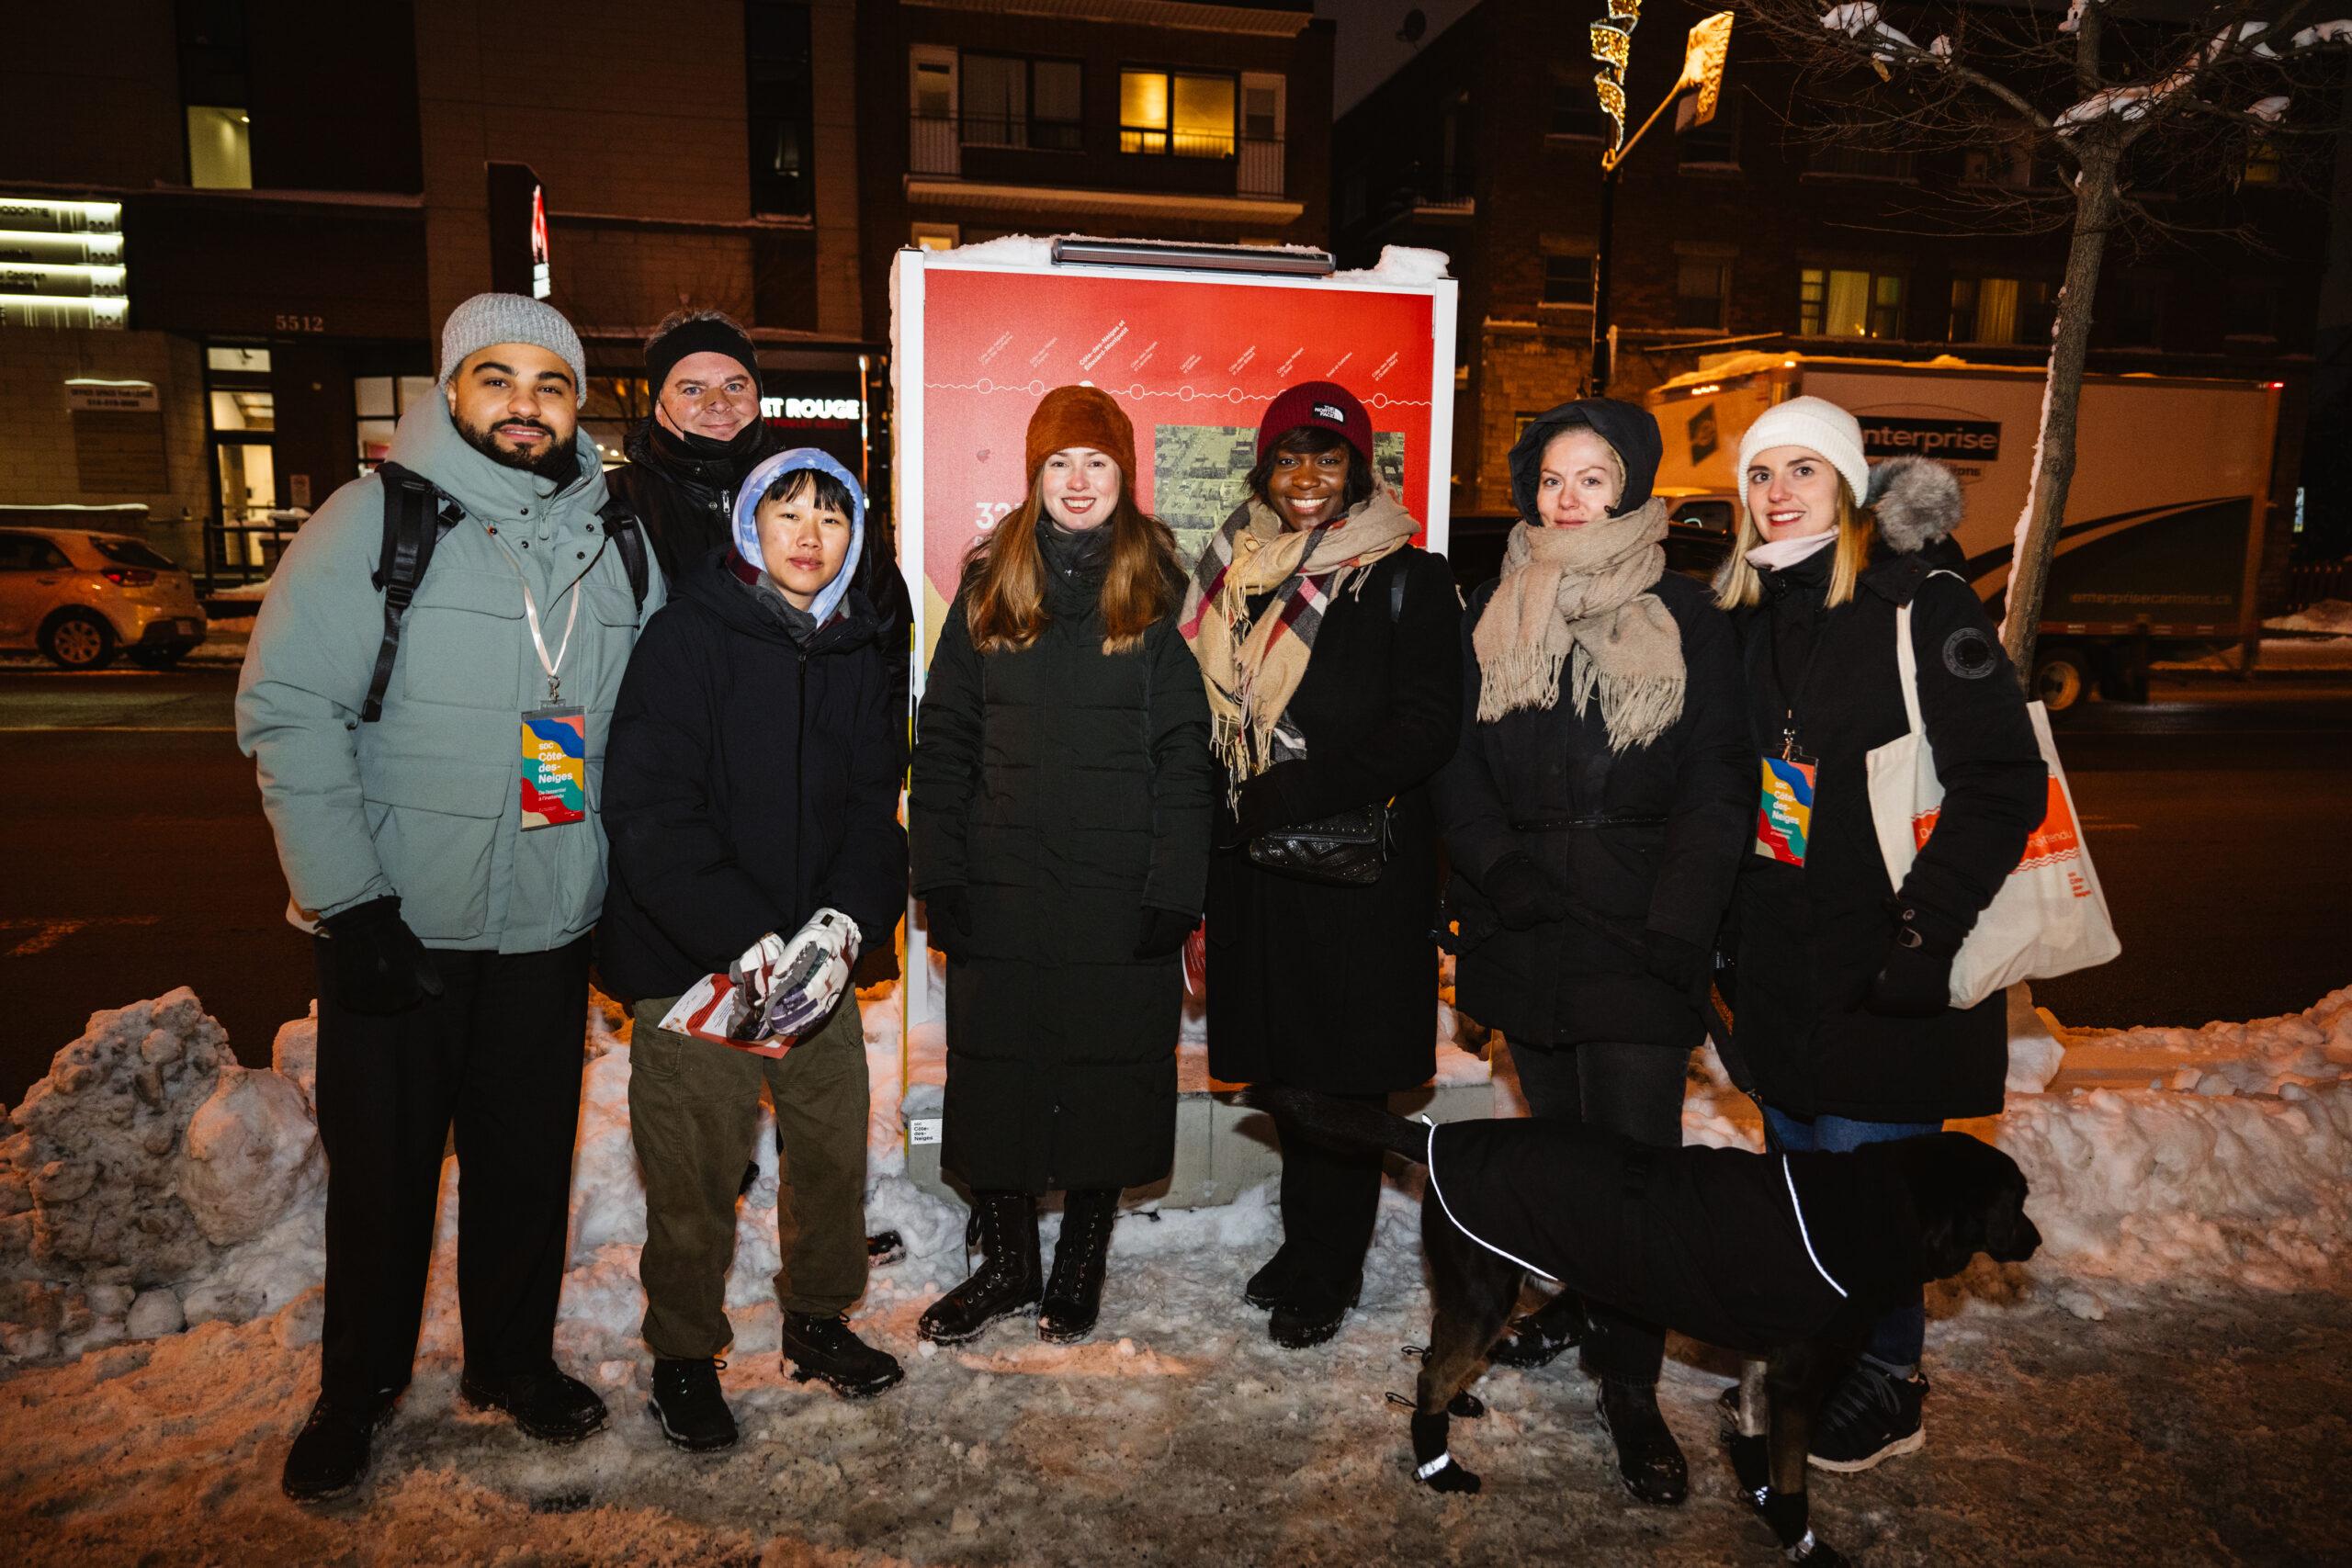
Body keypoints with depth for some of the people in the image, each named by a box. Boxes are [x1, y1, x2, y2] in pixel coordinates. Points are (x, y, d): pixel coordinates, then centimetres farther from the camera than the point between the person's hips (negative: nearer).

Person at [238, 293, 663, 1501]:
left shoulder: (615, 543, 5)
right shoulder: (376, 519, -8)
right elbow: (286, 712, -11)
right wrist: (349, 900, -15)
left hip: (549, 924, 3)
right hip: (397, 924, -3)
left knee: (529, 1160, 15)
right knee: (382, 1168, 11)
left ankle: (514, 1361, 36)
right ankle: (355, 1391, 33)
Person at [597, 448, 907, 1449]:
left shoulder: (857, 653, 7)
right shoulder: (686, 637, -9)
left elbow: (873, 803, 5)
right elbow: (648, 811, -15)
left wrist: (848, 918, -13)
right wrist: (746, 938, -22)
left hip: (820, 956, 5)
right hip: (691, 957, -4)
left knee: (836, 1145, 13)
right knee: (695, 1173, 4)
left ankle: (817, 1315, 36)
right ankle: (683, 1355, 27)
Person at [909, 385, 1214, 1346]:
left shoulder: (1156, 590, 1)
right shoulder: (989, 584, 6)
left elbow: (1186, 753, -2)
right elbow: (943, 738, 6)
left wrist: (1173, 891, -9)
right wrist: (938, 876, -1)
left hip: (1119, 896, -1)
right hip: (1001, 889, 2)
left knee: (1108, 1079, 9)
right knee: (995, 1078, 9)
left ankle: (1081, 1263, 30)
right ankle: (1007, 1263, 29)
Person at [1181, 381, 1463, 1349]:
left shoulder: (1406, 580, -3)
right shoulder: (1238, 574, 11)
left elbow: (1425, 730, -11)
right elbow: (1205, 716, 16)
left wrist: (1293, 795, -18)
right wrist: (1227, 813, 2)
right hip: (1255, 869, 5)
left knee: (1344, 1073, 3)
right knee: (1286, 1064, 13)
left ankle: (1329, 1269, 21)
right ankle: (1305, 1245, 30)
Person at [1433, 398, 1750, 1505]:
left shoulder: (1685, 616, 1)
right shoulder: (1495, 611, 10)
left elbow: (1715, 783, -3)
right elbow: (1457, 759, 6)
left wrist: (1679, 925, -13)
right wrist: (1496, 867, -10)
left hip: (1637, 932, -3)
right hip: (1525, 931, 3)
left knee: (1636, 1156, -4)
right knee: (1558, 1140, 15)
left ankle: (1630, 1383, 8)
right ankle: (1579, 1300, 35)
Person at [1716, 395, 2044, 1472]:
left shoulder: (1922, 602, -11)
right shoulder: (1747, 613, 9)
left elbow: (2005, 783, -15)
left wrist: (1925, 932, -19)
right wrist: (1723, 923, 12)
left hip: (1886, 968, -6)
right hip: (1779, 961, 6)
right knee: (1796, 1168, 16)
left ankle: (1885, 1387, 24)